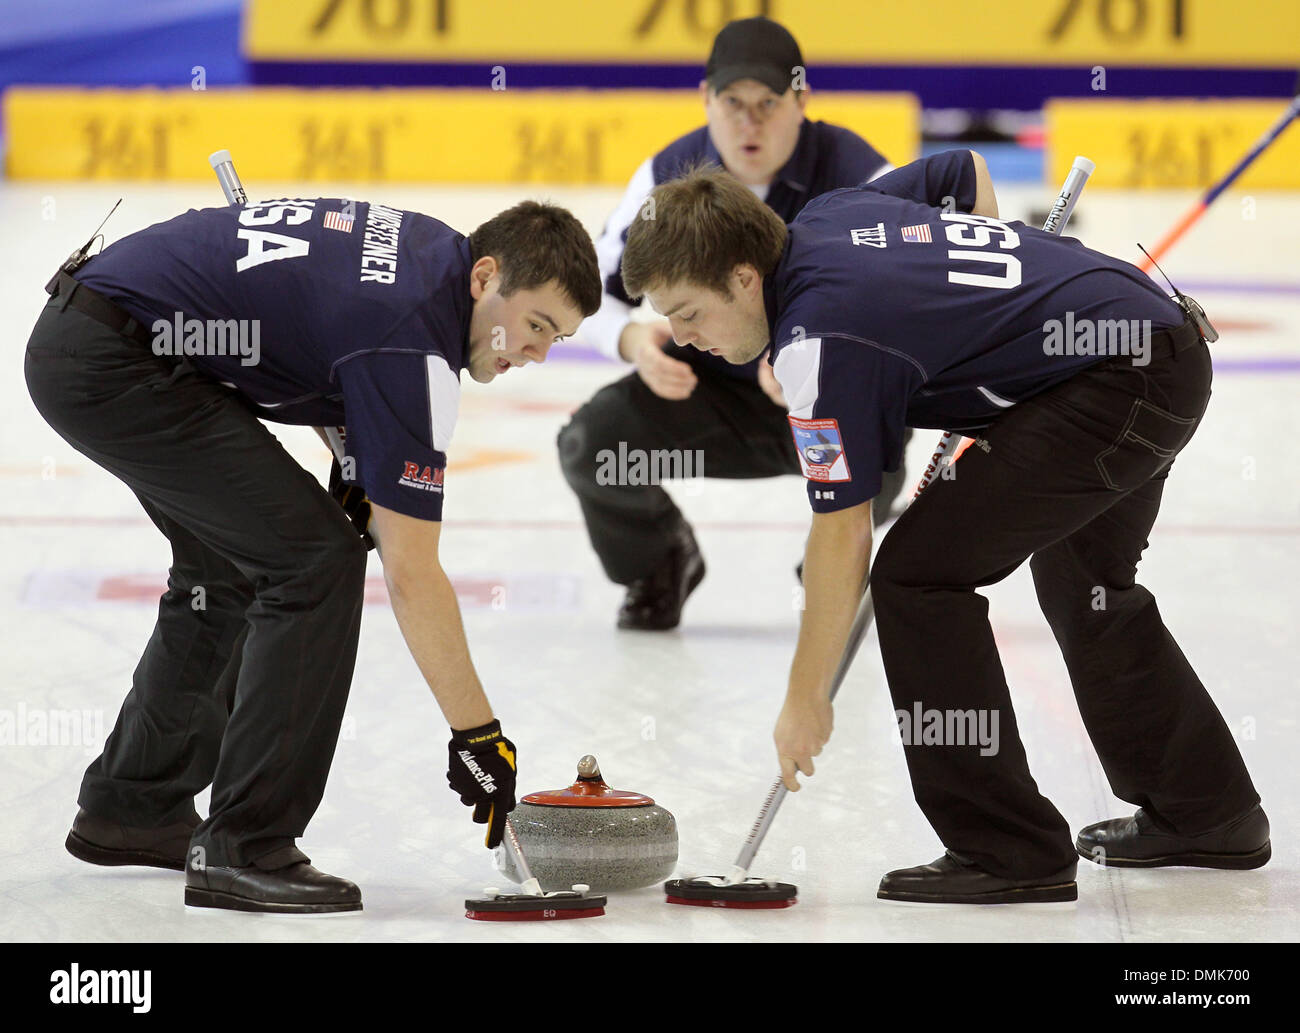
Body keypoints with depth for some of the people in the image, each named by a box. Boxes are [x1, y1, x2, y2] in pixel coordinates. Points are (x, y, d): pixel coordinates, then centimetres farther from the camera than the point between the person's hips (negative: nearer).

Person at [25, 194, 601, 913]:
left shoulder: (427, 247, 9)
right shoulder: (414, 334, -18)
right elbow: (410, 574, -17)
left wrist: (355, 456, 15)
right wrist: (477, 734, -11)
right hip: (114, 362, -10)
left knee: (230, 568, 22)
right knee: (314, 561, -12)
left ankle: (129, 811, 34)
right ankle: (243, 850, -9)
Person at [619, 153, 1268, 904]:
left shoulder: (820, 341, -18)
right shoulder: (829, 215, 7)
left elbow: (843, 535, -15)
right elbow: (968, 174, 26)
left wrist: (807, 699, -6)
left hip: (1116, 386, -11)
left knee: (919, 573, -12)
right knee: (1084, 580, 28)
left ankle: (1009, 853, -8)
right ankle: (1208, 814, 42)